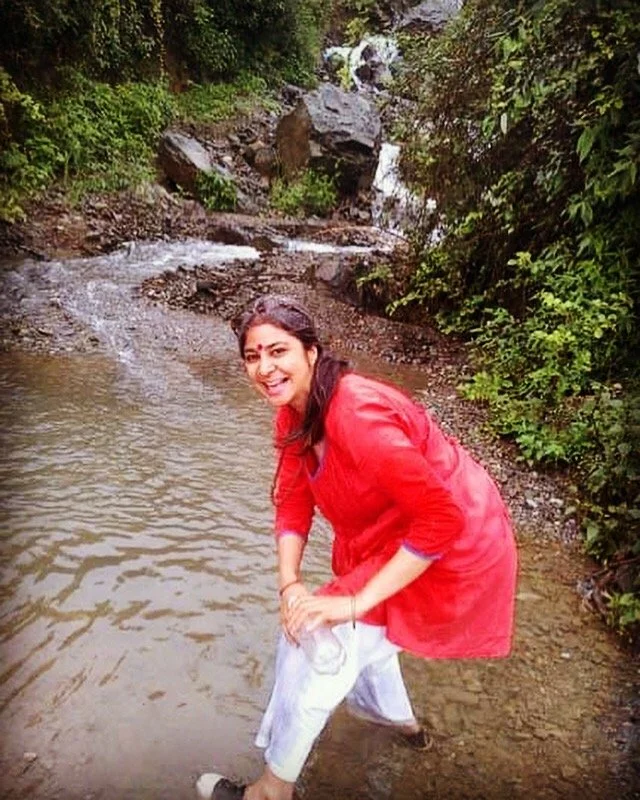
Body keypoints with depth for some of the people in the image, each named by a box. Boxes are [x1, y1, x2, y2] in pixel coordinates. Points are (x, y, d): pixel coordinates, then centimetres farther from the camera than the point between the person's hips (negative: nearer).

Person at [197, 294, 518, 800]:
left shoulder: (356, 414, -33)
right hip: (387, 540, 9)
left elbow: (441, 519, -33)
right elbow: (293, 502, -2)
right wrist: (290, 585, -16)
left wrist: (355, 601, -29)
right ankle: (401, 721, 60)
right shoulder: (294, 411, -5)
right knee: (358, 632, 28)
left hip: (451, 552, -9)